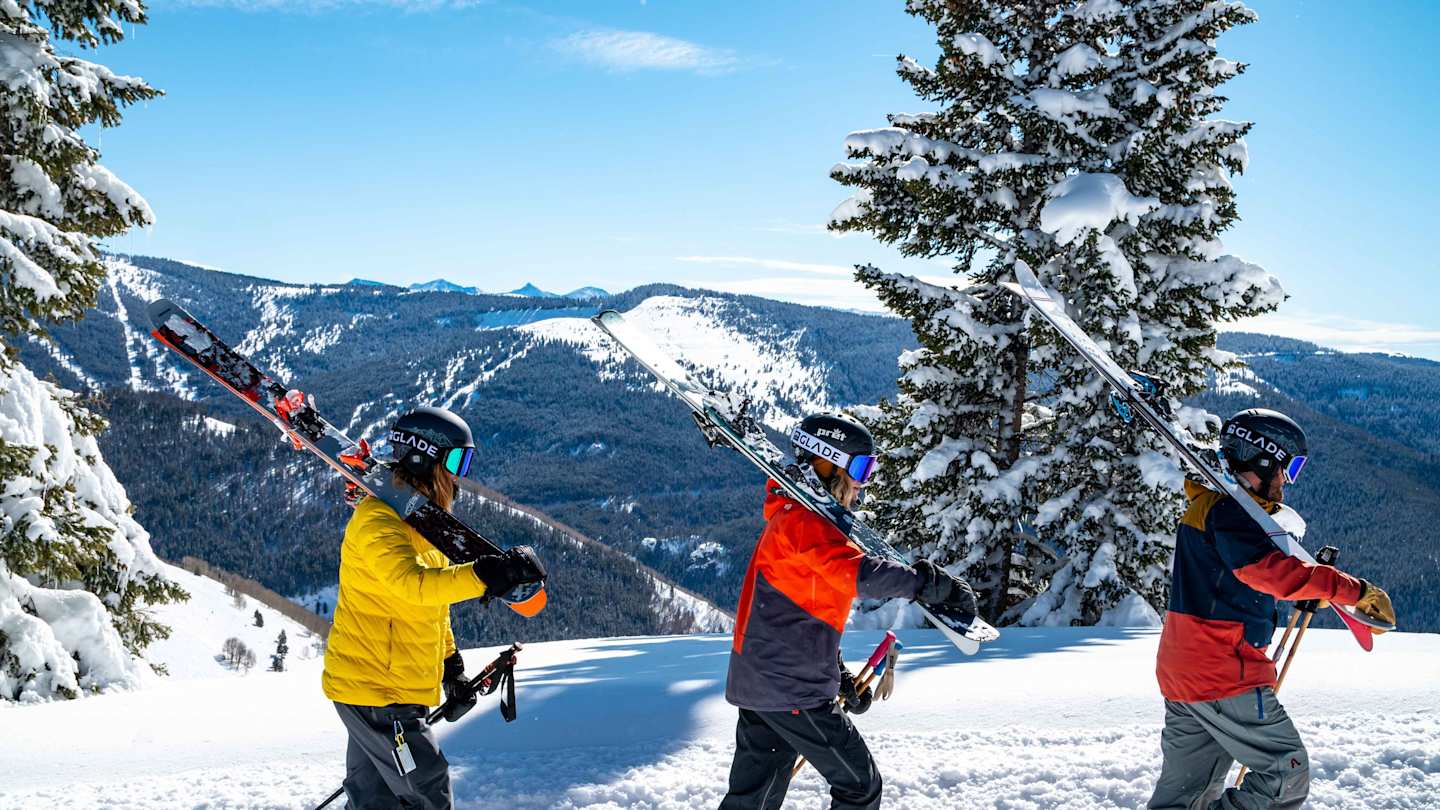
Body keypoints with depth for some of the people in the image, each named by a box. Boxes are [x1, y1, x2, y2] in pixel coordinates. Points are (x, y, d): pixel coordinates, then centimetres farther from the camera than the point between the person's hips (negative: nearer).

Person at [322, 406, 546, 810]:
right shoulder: (378, 521, -18)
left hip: (383, 686, 10)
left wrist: (451, 666, 23)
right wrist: (490, 573, -46)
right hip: (375, 689, -10)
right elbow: (414, 584, -37)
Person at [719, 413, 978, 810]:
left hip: (759, 682, 10)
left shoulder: (796, 516, 19)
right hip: (791, 688, -10)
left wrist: (839, 676, 24)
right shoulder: (803, 518, -14)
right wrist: (931, 583, -35)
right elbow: (857, 573, -33)